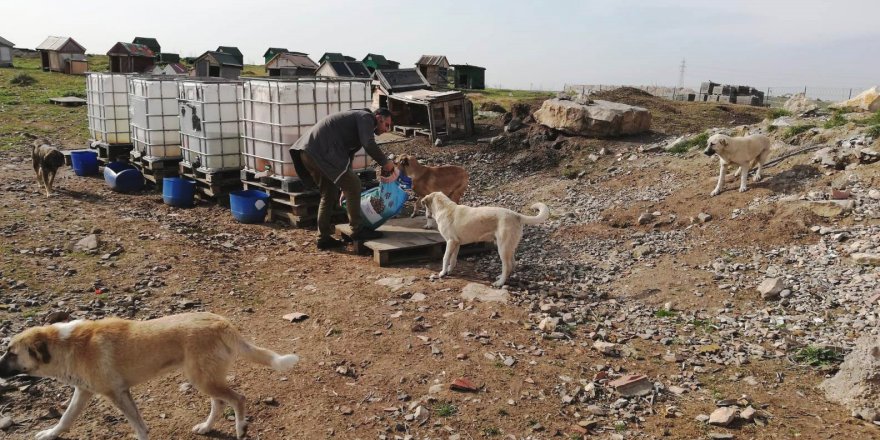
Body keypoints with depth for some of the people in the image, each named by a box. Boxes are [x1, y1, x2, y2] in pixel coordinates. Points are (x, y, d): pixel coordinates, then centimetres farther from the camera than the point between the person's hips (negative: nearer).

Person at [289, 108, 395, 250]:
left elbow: (348, 153, 34)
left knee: (329, 194, 18)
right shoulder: (366, 117, 2)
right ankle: (357, 230, 3)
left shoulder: (357, 118, 30)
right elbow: (369, 145, -17)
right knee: (353, 184, -5)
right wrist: (385, 162, -4)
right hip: (322, 151, -10)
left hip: (307, 153, 10)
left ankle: (323, 238, 20)